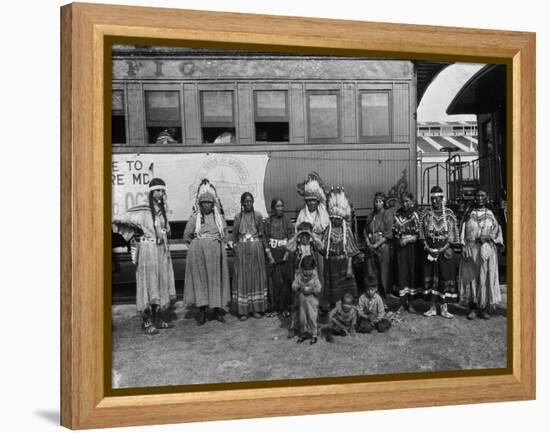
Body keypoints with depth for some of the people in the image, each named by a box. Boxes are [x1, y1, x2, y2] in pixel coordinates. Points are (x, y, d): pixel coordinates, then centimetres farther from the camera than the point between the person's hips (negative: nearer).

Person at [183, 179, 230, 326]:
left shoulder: (219, 217, 9)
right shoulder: (194, 217, 2)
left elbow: (225, 235, 16)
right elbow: (187, 236, 4)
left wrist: (219, 243, 5)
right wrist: (197, 243, 3)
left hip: (216, 252, 2)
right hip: (198, 251, -2)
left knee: (216, 278, 4)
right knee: (200, 279, -1)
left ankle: (217, 309, 13)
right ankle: (202, 311, 4)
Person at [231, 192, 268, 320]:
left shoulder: (258, 216, 4)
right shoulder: (238, 217, 5)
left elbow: (261, 234, 6)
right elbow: (234, 235, 5)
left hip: (256, 248, 0)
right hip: (242, 249, 0)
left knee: (256, 277, 3)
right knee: (243, 277, 0)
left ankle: (257, 308, 11)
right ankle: (243, 310, 4)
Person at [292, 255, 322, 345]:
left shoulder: (314, 277, -5)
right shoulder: (299, 276, 1)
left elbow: (318, 289, -8)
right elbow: (293, 286, -2)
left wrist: (311, 290, -21)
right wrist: (299, 288, -20)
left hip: (312, 301, -3)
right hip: (301, 301, 3)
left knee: (312, 318, -1)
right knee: (301, 318, 9)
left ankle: (313, 335, 11)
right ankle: (302, 335, 24)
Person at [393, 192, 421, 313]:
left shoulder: (415, 215, -2)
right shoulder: (397, 215, 8)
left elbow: (419, 234, -4)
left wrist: (407, 240, -13)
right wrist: (398, 240, -2)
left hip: (412, 247, -2)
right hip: (400, 248, 2)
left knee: (412, 272, -1)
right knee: (401, 272, 0)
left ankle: (410, 303, 7)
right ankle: (402, 302, 6)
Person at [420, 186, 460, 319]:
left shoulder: (449, 213, 1)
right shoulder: (427, 214, 5)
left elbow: (453, 232, 0)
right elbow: (422, 232, 4)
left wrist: (445, 247, -9)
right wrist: (428, 247, -6)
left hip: (445, 249, -1)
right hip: (430, 249, 1)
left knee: (445, 276, -2)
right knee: (430, 276, 2)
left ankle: (444, 308, 4)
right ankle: (433, 307, 10)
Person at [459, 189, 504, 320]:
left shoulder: (491, 215, 9)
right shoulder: (469, 215, 10)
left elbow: (497, 231, 5)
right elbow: (464, 232, 6)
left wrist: (488, 237, -14)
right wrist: (464, 247, -6)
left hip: (487, 249, 0)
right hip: (471, 249, 0)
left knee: (486, 277, -2)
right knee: (471, 277, -2)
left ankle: (484, 308, 5)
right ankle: (473, 308, 4)